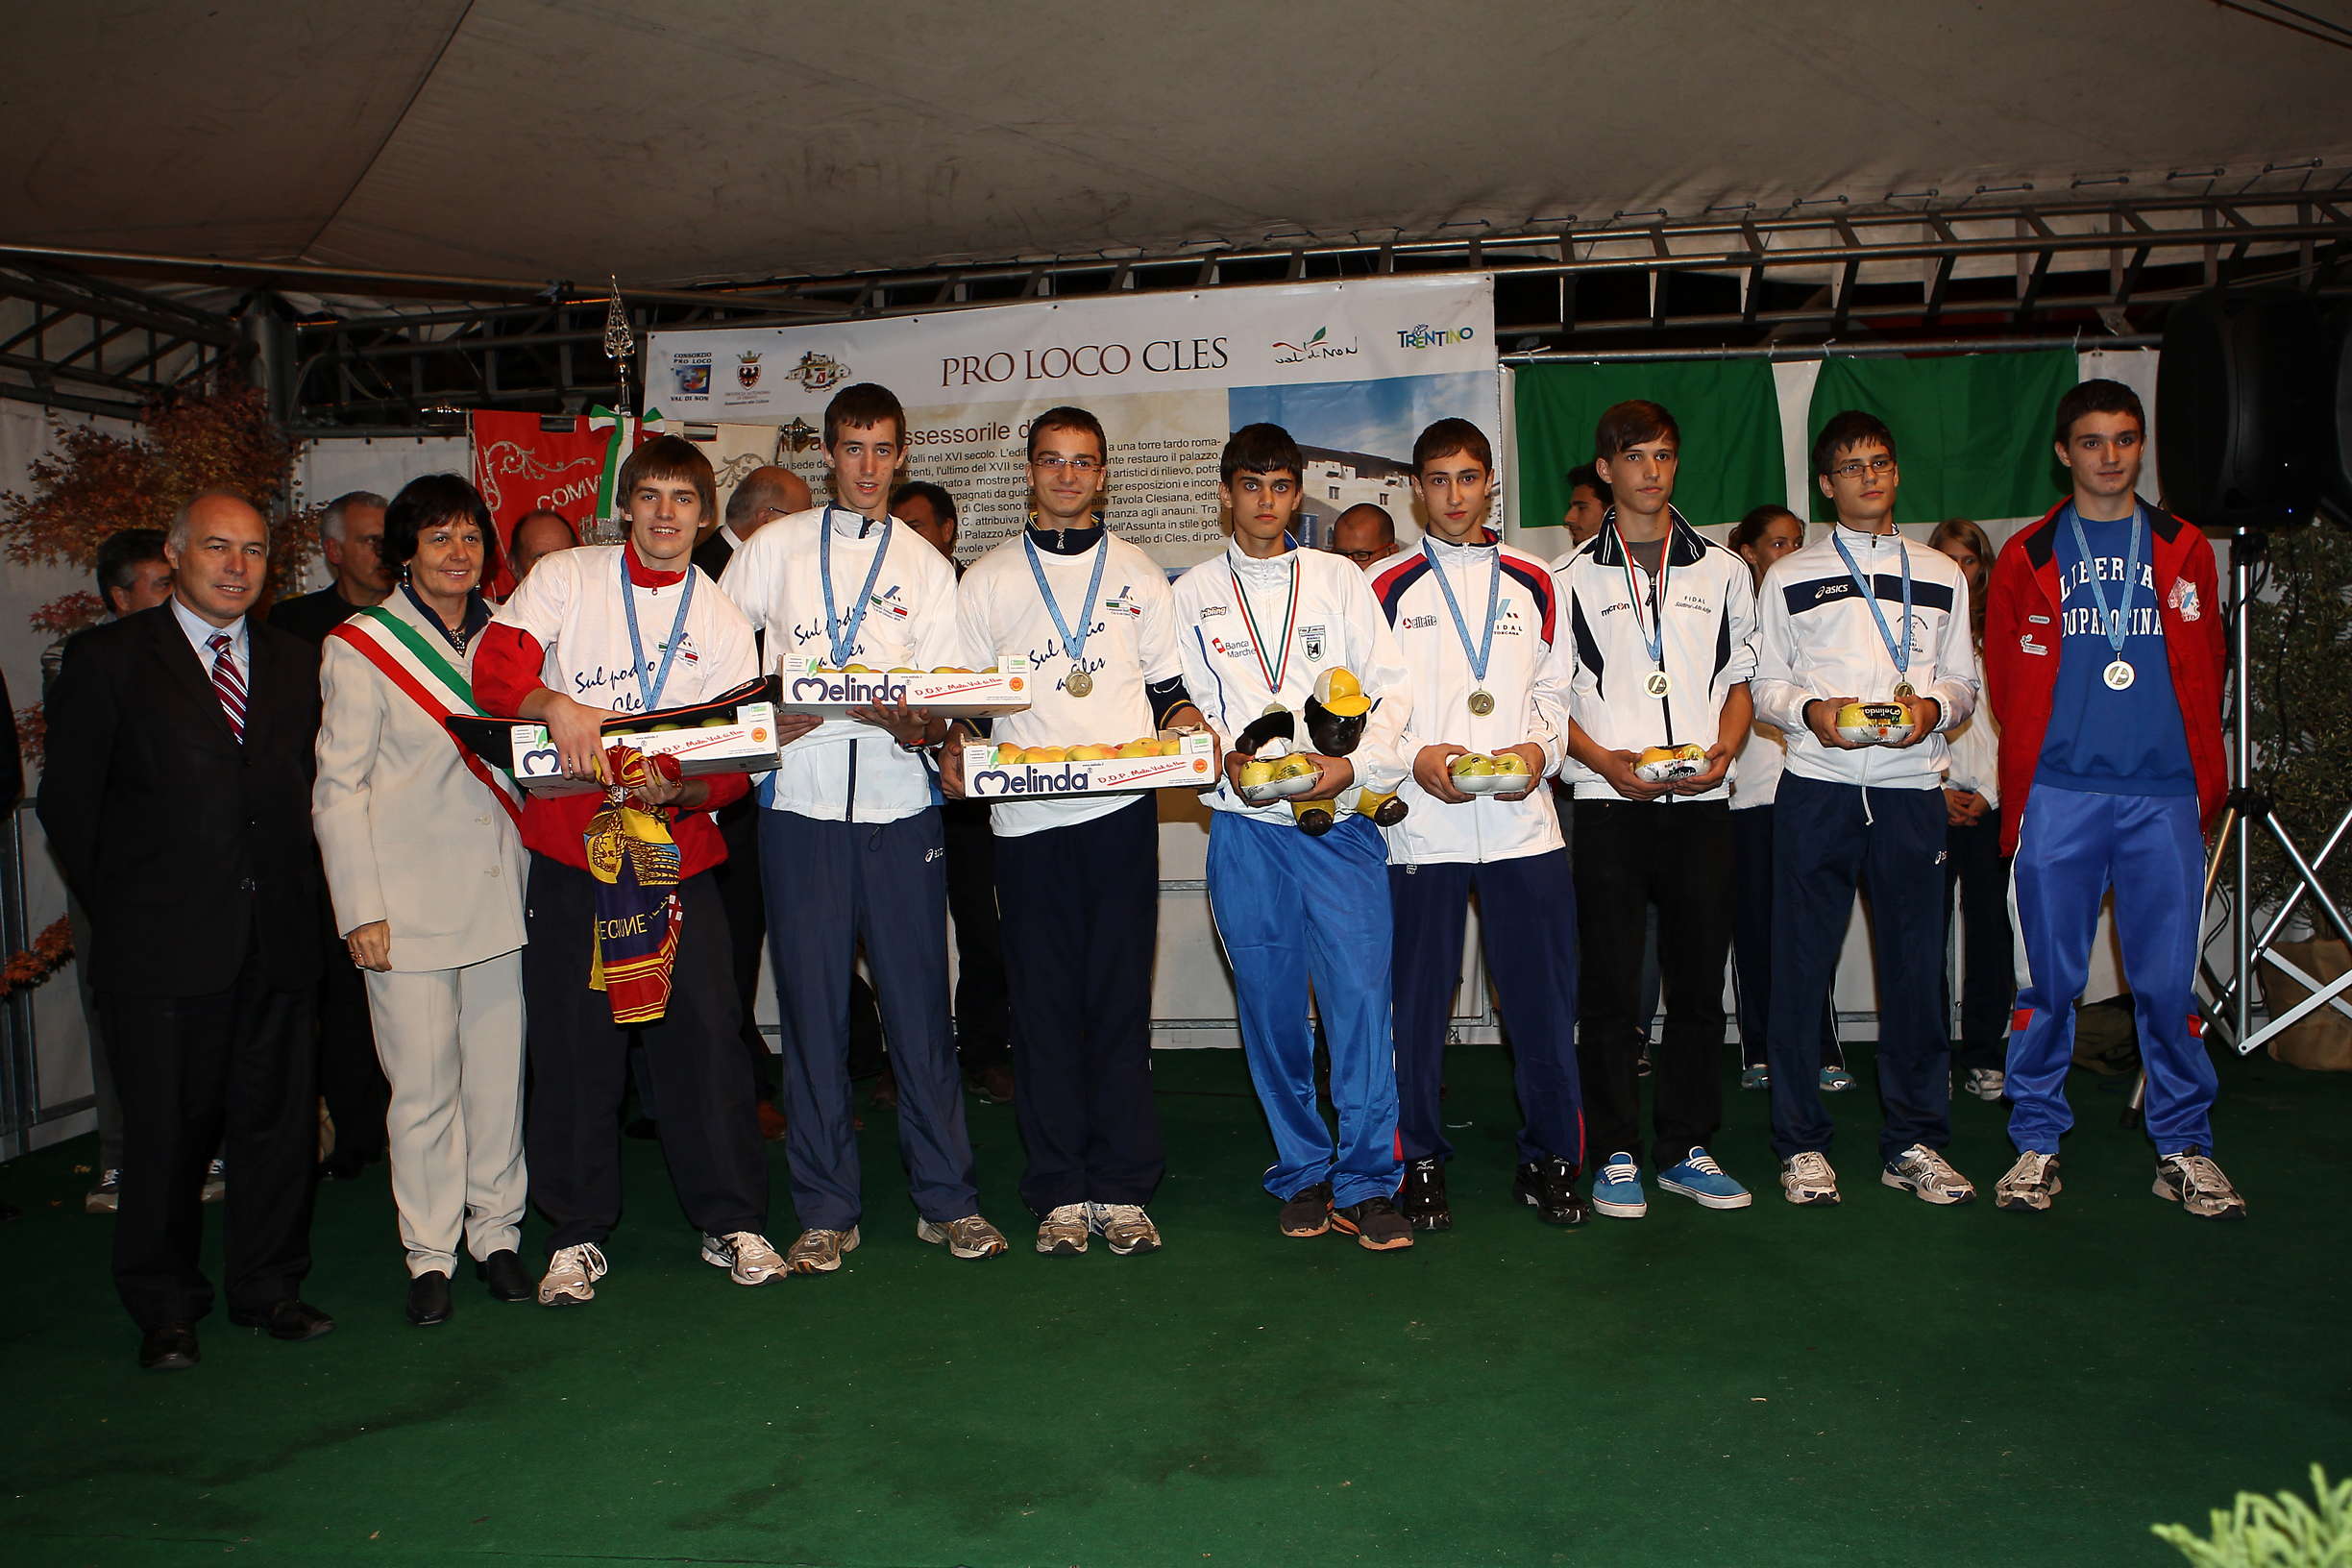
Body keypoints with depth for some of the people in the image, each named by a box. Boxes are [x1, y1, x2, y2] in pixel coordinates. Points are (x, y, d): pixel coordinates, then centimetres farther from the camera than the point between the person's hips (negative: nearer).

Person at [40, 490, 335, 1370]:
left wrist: (298, 892, 4)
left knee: (279, 1117, 9)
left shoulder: (298, 665, 12)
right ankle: (164, 1309, 21)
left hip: (278, 937, 3)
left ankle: (268, 1287, 24)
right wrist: (117, 910, 1)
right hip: (162, 943, -3)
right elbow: (67, 801, 2)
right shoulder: (108, 660, 2)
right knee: (167, 1127, 5)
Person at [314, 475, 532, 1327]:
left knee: (500, 1071, 5)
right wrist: (361, 907, -7)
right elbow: (338, 787, -2)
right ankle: (429, 1254, 12)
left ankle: (496, 1233, 19)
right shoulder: (361, 645, 0)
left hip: (498, 889, 4)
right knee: (423, 1084, -1)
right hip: (408, 897, -3)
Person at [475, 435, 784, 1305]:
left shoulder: (724, 621, 9)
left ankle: (732, 1219, 15)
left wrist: (681, 790, -18)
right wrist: (556, 704, -29)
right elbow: (495, 669, -9)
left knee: (705, 1032, 0)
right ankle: (577, 1233, 19)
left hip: (679, 849, 1)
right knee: (574, 1044, 4)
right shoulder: (563, 579, 4)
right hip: (569, 848, -1)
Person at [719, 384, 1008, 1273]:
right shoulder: (774, 549, 11)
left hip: (899, 800, 1)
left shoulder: (925, 565, 13)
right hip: (800, 799, 0)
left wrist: (921, 725, -16)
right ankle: (825, 1211, 13)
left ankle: (947, 1199, 12)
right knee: (811, 1005, 2)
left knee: (919, 1001, 0)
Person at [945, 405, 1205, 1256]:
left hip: (1122, 810, 0)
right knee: (1045, 1004, 2)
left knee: (1120, 1001, 2)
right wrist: (955, 752, -8)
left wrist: (1184, 736, -5)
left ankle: (1123, 1188, 10)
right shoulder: (988, 579, 12)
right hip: (1026, 818, 0)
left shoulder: (1139, 574, 15)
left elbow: (1171, 686, 15)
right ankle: (1060, 1194, 11)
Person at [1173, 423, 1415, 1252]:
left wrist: (1353, 764, -11)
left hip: (1341, 818, -1)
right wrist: (1227, 762, -11)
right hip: (1245, 824, 1)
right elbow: (1183, 707, 8)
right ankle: (1302, 1174, 18)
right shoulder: (1193, 593, 12)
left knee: (1361, 992, -9)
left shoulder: (1339, 579, 11)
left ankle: (1364, 1183, 1)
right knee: (1270, 1004, 5)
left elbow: (1393, 688, 5)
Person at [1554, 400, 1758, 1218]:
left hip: (1700, 802, 2)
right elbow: (1548, 696, 4)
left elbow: (1740, 679, 15)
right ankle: (1617, 1153, 10)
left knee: (1699, 980, 5)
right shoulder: (1571, 577, 5)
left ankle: (1687, 1147, 17)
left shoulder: (1722, 571, 13)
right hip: (1610, 803, -2)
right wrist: (1605, 760, -11)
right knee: (1610, 984, 0)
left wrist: (1723, 751, -4)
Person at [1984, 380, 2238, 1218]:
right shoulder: (2027, 556, 8)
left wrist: (2204, 780, 6)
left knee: (2169, 978, 2)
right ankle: (2036, 1144, 13)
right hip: (2059, 794, -1)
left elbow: (2207, 672, 13)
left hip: (2163, 795, 1)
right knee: (2049, 978, 2)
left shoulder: (2184, 550, 12)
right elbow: (2006, 679, 10)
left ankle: (2184, 1150, 15)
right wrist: (2022, 783, 4)